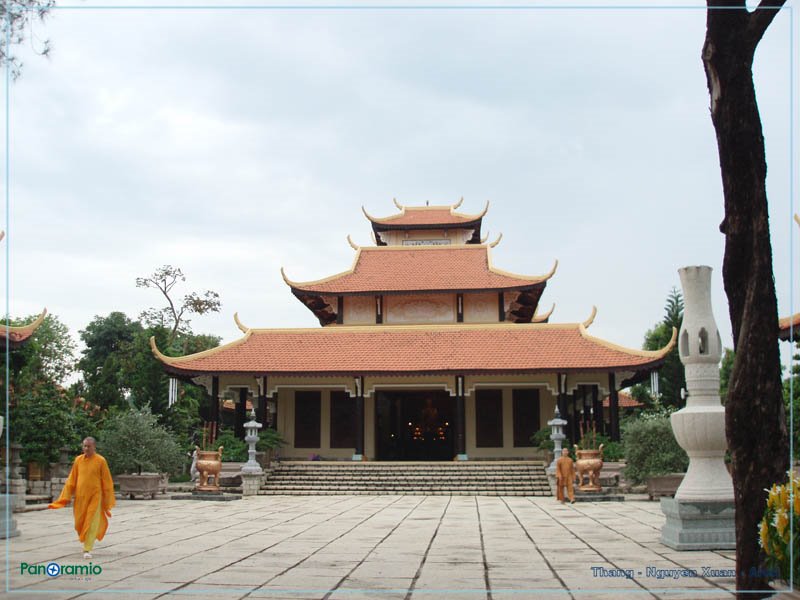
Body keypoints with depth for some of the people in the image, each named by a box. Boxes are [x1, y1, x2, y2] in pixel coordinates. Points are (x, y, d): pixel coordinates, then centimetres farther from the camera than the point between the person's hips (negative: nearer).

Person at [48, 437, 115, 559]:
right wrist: (67, 497, 3)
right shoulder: (78, 460, 3)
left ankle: (87, 550, -3)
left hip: (95, 496, -3)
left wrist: (107, 501, -3)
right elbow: (72, 480, 7)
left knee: (91, 523, -8)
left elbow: (106, 481, -4)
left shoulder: (101, 461, -7)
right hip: (80, 496, 4)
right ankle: (87, 541, 37)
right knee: (80, 523, 10)